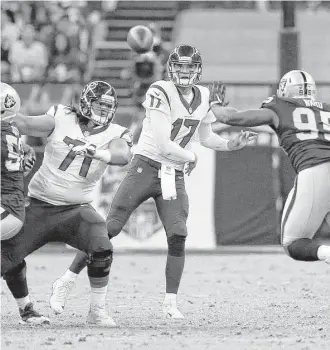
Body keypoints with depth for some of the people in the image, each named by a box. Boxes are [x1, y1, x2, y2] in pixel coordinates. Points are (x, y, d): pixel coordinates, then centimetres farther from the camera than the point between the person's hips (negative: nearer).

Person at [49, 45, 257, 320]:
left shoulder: (204, 97, 6)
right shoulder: (160, 93, -16)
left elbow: (206, 137, 21)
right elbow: (164, 145, -18)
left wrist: (232, 145, 5)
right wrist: (190, 158, -3)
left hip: (174, 175, 5)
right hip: (147, 166, -5)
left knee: (178, 236, -10)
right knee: (110, 228, -7)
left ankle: (171, 302, 1)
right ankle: (67, 282, 3)